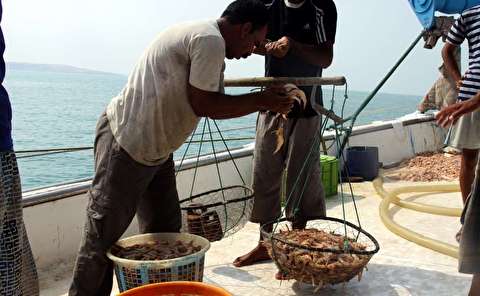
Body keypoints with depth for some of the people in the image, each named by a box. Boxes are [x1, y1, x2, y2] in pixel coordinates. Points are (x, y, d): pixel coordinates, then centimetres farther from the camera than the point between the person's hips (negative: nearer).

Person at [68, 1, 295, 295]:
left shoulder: (207, 41, 15)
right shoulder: (210, 40, -17)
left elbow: (215, 105, 14)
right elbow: (202, 105, -18)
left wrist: (266, 101, 8)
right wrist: (260, 100, -10)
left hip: (155, 149, 11)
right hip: (126, 143, -11)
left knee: (165, 230, 14)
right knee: (104, 236, -3)